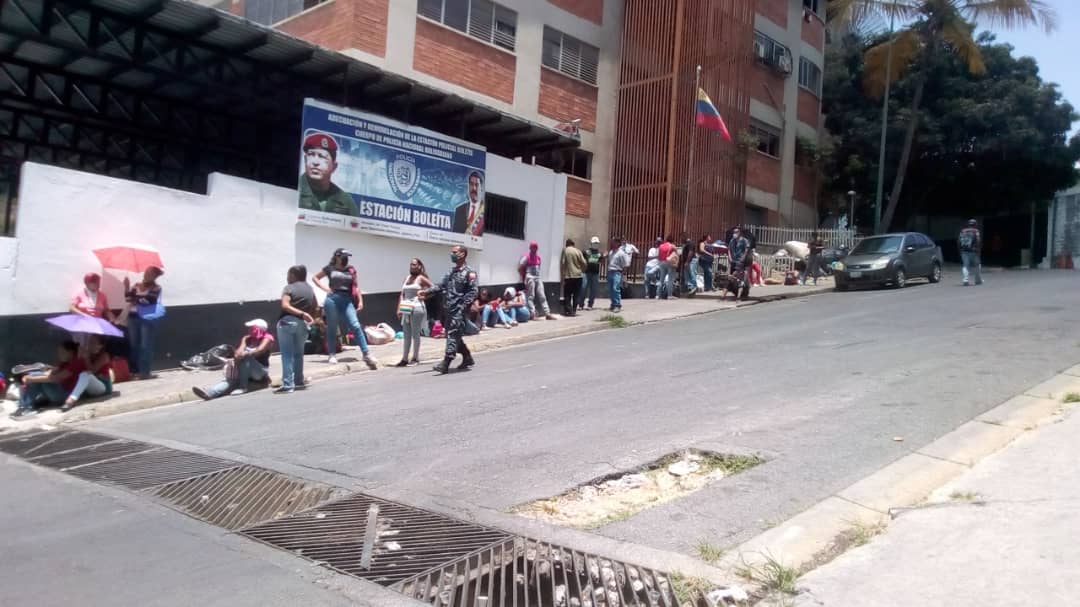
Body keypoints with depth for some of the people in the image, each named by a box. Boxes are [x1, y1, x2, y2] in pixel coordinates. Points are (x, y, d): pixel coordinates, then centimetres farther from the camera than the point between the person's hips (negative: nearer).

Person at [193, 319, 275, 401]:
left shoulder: (267, 338, -3)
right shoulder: (247, 338, 14)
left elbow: (260, 350, -23)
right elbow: (240, 349, -5)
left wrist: (246, 354, -40)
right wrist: (238, 355, -29)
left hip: (261, 371, -5)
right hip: (245, 371, 5)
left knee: (246, 358, -31)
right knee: (231, 379, -24)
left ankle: (242, 387, -31)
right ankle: (209, 392, -47)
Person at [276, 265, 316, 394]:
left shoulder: (289, 288, 0)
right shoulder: (310, 289, 17)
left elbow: (285, 306, -15)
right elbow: (313, 309, 13)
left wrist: (302, 314, -15)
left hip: (287, 322, -5)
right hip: (302, 323, 5)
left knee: (287, 355, -4)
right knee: (298, 354, 19)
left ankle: (288, 385, -7)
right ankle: (299, 382, 22)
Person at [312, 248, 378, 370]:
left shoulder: (351, 270, 12)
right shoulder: (330, 268, 8)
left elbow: (355, 286, 15)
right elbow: (315, 278, 18)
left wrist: (360, 300, 5)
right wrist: (325, 288, 3)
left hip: (347, 300, 1)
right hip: (332, 299, -1)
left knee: (356, 326, -11)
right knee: (332, 328, 4)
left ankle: (366, 354, -14)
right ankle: (331, 355, 15)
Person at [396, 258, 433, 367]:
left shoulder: (421, 278, -2)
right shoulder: (407, 278, 15)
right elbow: (402, 295, 14)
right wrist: (399, 308, 7)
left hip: (417, 308, -6)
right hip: (406, 309, 6)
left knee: (415, 334, 0)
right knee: (406, 334, 7)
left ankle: (415, 358, 7)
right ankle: (405, 359, 11)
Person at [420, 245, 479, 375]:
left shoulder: (469, 272, -7)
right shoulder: (451, 271, 17)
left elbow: (473, 291, -13)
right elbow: (441, 285, 14)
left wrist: (464, 305, -20)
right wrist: (426, 292, 2)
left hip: (459, 310, -9)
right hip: (448, 309, 9)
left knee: (453, 335, -10)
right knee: (453, 335, 14)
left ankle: (445, 364, -11)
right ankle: (468, 359, 27)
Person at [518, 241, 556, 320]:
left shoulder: (538, 256, 12)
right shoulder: (526, 256, -8)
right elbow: (520, 268, -7)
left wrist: (538, 274, 13)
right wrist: (524, 277, -2)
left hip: (538, 277, 7)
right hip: (530, 278, -6)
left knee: (542, 296, 3)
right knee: (531, 296, -4)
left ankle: (547, 313, 2)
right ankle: (532, 314, -5)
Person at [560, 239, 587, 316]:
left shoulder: (565, 251, -3)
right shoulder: (578, 251, 1)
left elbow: (562, 263, -7)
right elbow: (584, 263, -2)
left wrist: (562, 274, 0)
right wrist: (582, 270, 17)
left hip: (568, 276, -1)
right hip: (577, 275, 1)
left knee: (567, 294, 7)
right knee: (576, 294, 9)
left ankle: (568, 310, 1)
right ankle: (574, 310, 6)